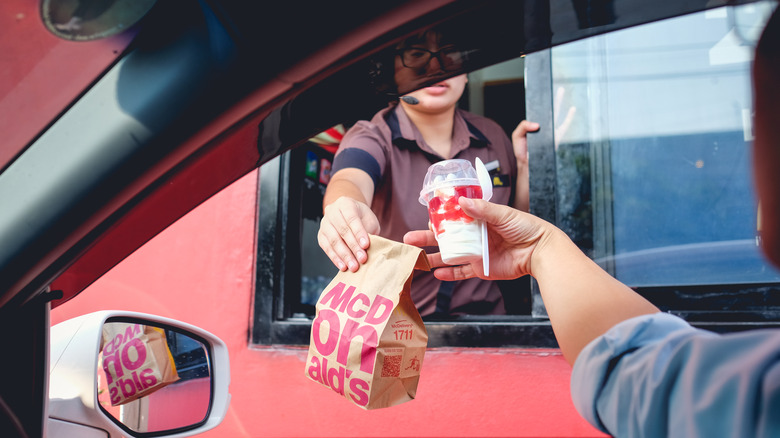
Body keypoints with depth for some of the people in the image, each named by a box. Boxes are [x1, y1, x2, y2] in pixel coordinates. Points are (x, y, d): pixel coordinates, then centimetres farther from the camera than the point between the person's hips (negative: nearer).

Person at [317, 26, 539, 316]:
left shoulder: (493, 137, 7)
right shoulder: (371, 138, -5)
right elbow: (351, 180, -29)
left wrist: (526, 166, -3)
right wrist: (344, 213, -52)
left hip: (482, 316, 3)